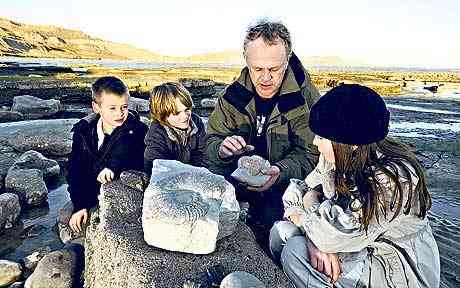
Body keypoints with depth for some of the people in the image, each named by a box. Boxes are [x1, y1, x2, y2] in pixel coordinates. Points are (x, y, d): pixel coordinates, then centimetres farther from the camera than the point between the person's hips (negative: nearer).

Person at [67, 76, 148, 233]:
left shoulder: (136, 131, -11)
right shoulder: (83, 131, -1)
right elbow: (76, 171, -3)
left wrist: (114, 167, -51)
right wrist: (80, 206, -10)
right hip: (89, 195, 4)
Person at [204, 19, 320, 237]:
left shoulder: (306, 98, -12)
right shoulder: (233, 95, -2)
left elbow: (309, 154, -14)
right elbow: (211, 141, 0)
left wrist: (280, 172, -35)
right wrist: (222, 148, -26)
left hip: (285, 183, -2)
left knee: (271, 215, -31)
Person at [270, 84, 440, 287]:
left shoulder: (391, 178, -31)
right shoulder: (337, 158, -10)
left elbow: (338, 235, -35)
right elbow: (301, 191, -6)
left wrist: (299, 216, -15)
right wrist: (316, 241, -23)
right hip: (358, 247, 6)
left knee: (295, 252, -21)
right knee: (281, 232, -7)